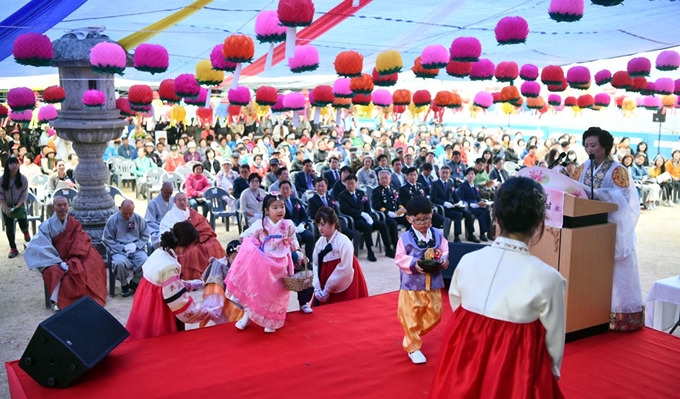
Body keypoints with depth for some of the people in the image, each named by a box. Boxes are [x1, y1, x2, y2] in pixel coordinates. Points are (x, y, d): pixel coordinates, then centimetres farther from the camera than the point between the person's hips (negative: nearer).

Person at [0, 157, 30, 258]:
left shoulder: (23, 178, -10)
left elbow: (24, 194, -8)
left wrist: (17, 206, -18)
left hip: (20, 206, -1)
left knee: (23, 225, -4)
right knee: (9, 228, 1)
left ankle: (26, 232, 35)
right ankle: (13, 249, 12)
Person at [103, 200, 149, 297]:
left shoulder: (139, 219, 6)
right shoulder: (112, 220, -1)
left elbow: (145, 236, 9)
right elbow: (108, 239, -1)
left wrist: (136, 245, -9)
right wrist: (123, 247, -12)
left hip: (136, 249, 2)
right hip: (119, 250, -2)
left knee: (145, 261, -29)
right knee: (119, 263, -36)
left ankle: (135, 283, 1)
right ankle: (124, 285, -4)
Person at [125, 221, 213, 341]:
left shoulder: (161, 252, -2)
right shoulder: (169, 267, -28)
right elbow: (180, 303, -22)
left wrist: (194, 284, 15)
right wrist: (207, 312, -12)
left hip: (151, 308, 9)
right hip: (157, 314, -9)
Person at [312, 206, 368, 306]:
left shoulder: (343, 242, -19)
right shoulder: (319, 242, 0)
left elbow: (345, 269, -21)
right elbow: (315, 265, 0)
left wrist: (327, 288, -15)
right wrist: (317, 288, -10)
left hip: (343, 288, -5)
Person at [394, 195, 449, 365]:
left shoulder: (438, 234, 0)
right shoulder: (405, 237, -10)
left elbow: (445, 252, 5)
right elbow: (399, 258, -8)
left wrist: (444, 260, -16)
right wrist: (413, 263, -24)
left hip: (433, 283, 4)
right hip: (412, 284, -4)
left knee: (434, 315, 12)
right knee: (410, 317, 2)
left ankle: (413, 336, 34)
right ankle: (413, 347, 17)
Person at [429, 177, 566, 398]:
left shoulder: (467, 262, -9)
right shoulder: (547, 278, -18)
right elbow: (554, 343, -5)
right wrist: (551, 373, 16)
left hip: (463, 368, 3)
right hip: (516, 376, -3)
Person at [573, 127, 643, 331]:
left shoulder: (617, 170, -9)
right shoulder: (584, 167, 8)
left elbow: (623, 196, -21)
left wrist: (595, 193, -30)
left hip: (611, 229, -5)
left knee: (611, 273, -2)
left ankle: (617, 315, 7)